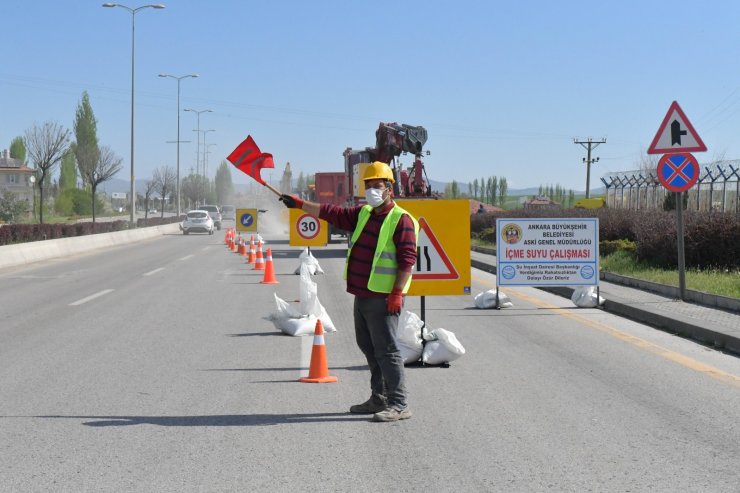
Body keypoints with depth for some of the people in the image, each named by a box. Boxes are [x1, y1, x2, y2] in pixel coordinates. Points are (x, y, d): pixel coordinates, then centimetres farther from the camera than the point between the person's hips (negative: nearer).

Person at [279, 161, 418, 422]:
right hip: (362, 295, 9)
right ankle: (379, 399, 24)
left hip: (383, 298, -9)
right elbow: (332, 213, 20)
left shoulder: (401, 220, -11)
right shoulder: (363, 214, 15)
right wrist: (300, 204, 17)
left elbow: (408, 259, -16)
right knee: (369, 347, 14)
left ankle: (399, 405, -7)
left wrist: (397, 293, -21)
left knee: (386, 350, -10)